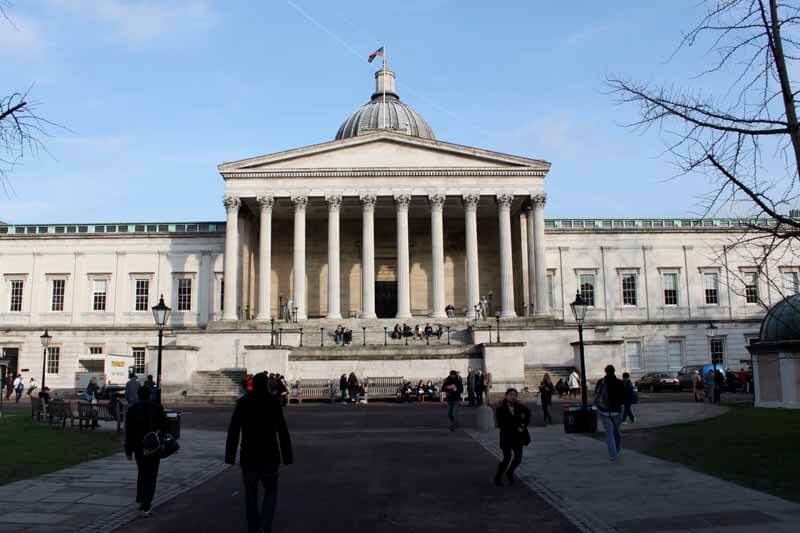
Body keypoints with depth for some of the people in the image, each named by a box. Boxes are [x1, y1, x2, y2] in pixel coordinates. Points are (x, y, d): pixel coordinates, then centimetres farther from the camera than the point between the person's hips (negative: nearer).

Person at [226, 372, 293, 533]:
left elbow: (233, 431, -3)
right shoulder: (274, 402, -6)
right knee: (271, 491, 13)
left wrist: (230, 456, 1)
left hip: (248, 456, 1)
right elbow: (283, 431, -8)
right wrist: (287, 456, -3)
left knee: (251, 493, 14)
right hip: (269, 455, -1)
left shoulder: (242, 402, -1)